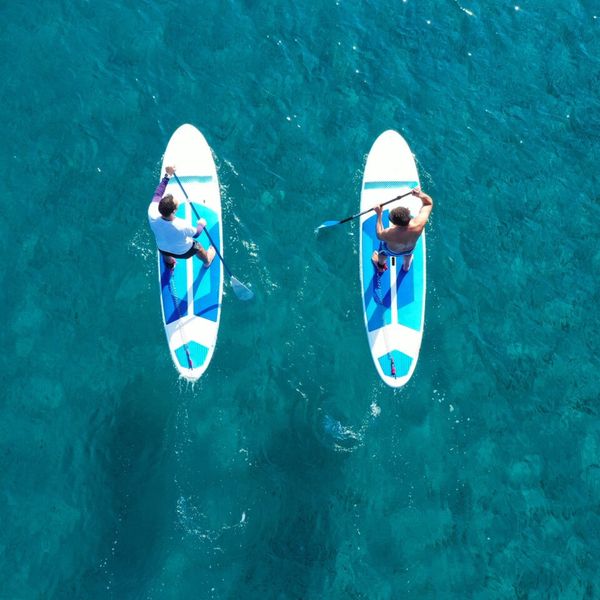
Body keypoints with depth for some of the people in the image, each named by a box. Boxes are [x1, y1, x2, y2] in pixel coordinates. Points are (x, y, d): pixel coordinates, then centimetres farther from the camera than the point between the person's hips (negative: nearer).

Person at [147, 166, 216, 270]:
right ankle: (207, 261, 64)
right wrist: (201, 224, 0)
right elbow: (196, 233, -21)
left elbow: (157, 194, -21)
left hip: (163, 250, 3)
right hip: (183, 252, -3)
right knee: (198, 248, 30)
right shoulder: (182, 227, -45)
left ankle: (169, 264, 71)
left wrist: (167, 175, -18)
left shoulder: (152, 215, -39)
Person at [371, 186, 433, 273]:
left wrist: (379, 214, -22)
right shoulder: (418, 224, -43)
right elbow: (429, 203, -27)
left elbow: (379, 235, -22)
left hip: (392, 251, -2)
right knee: (408, 254, 40)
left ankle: (381, 266, 68)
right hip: (410, 249, 2)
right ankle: (406, 267, 74)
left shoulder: (390, 234, -49)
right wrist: (420, 194, -44)